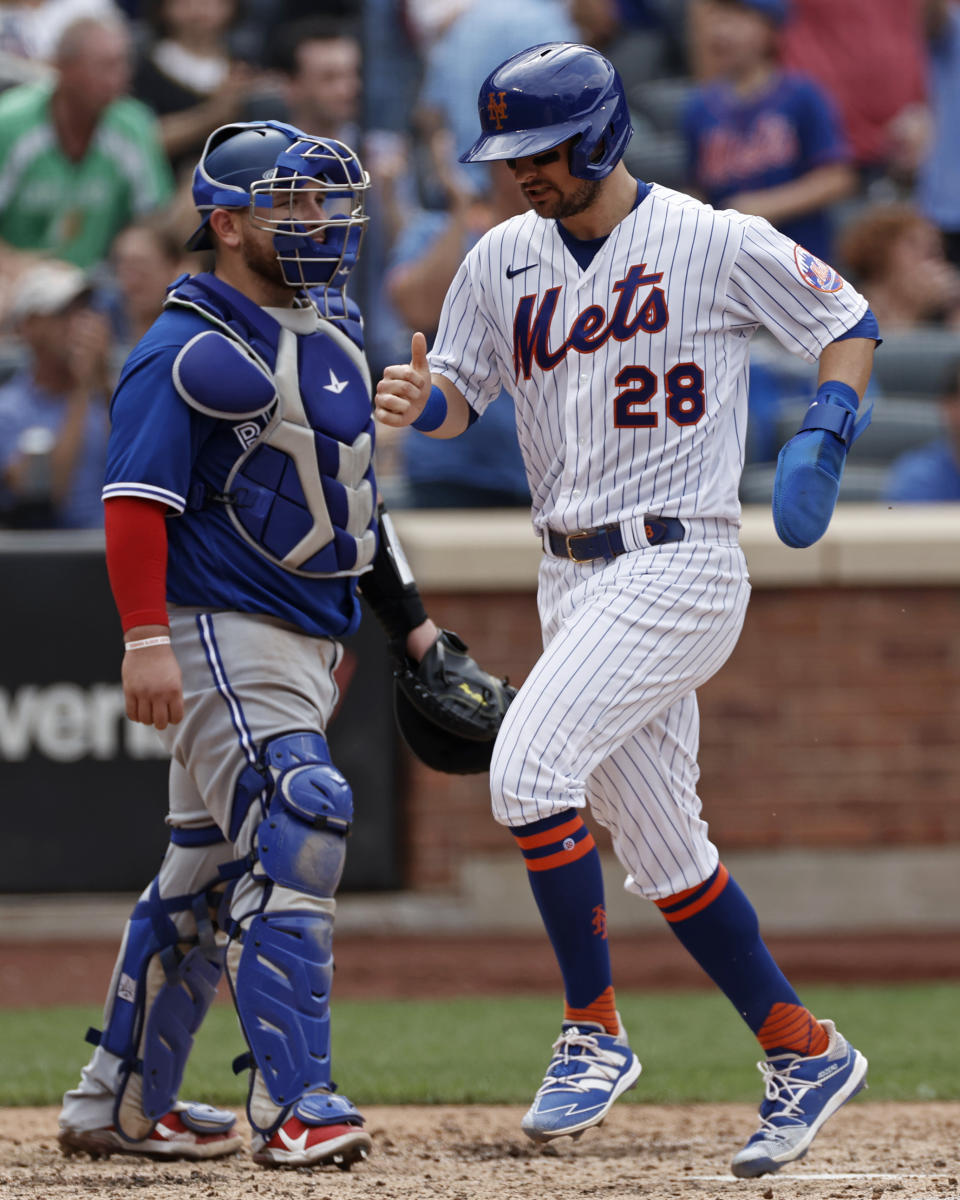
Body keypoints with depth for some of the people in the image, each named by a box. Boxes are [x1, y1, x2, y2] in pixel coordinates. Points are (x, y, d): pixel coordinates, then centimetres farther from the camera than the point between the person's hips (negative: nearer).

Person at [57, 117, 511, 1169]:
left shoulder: (330, 332, 16)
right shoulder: (189, 350, -12)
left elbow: (348, 494, 24)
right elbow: (136, 498, -19)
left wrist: (410, 626, 23)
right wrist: (146, 636, -30)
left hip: (306, 639, 9)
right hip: (221, 639, -9)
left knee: (213, 869, 12)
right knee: (294, 832, -19)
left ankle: (119, 1104, 20)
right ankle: (291, 1105, -20)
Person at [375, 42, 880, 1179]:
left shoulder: (720, 243, -8)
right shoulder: (502, 260, 8)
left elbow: (848, 320, 3)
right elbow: (462, 395, 13)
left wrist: (825, 430, -13)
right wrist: (417, 399, -10)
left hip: (677, 565, -7)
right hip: (571, 579, 7)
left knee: (529, 765, -23)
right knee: (664, 852, 10)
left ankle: (593, 1030, -12)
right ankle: (803, 1054, 22)